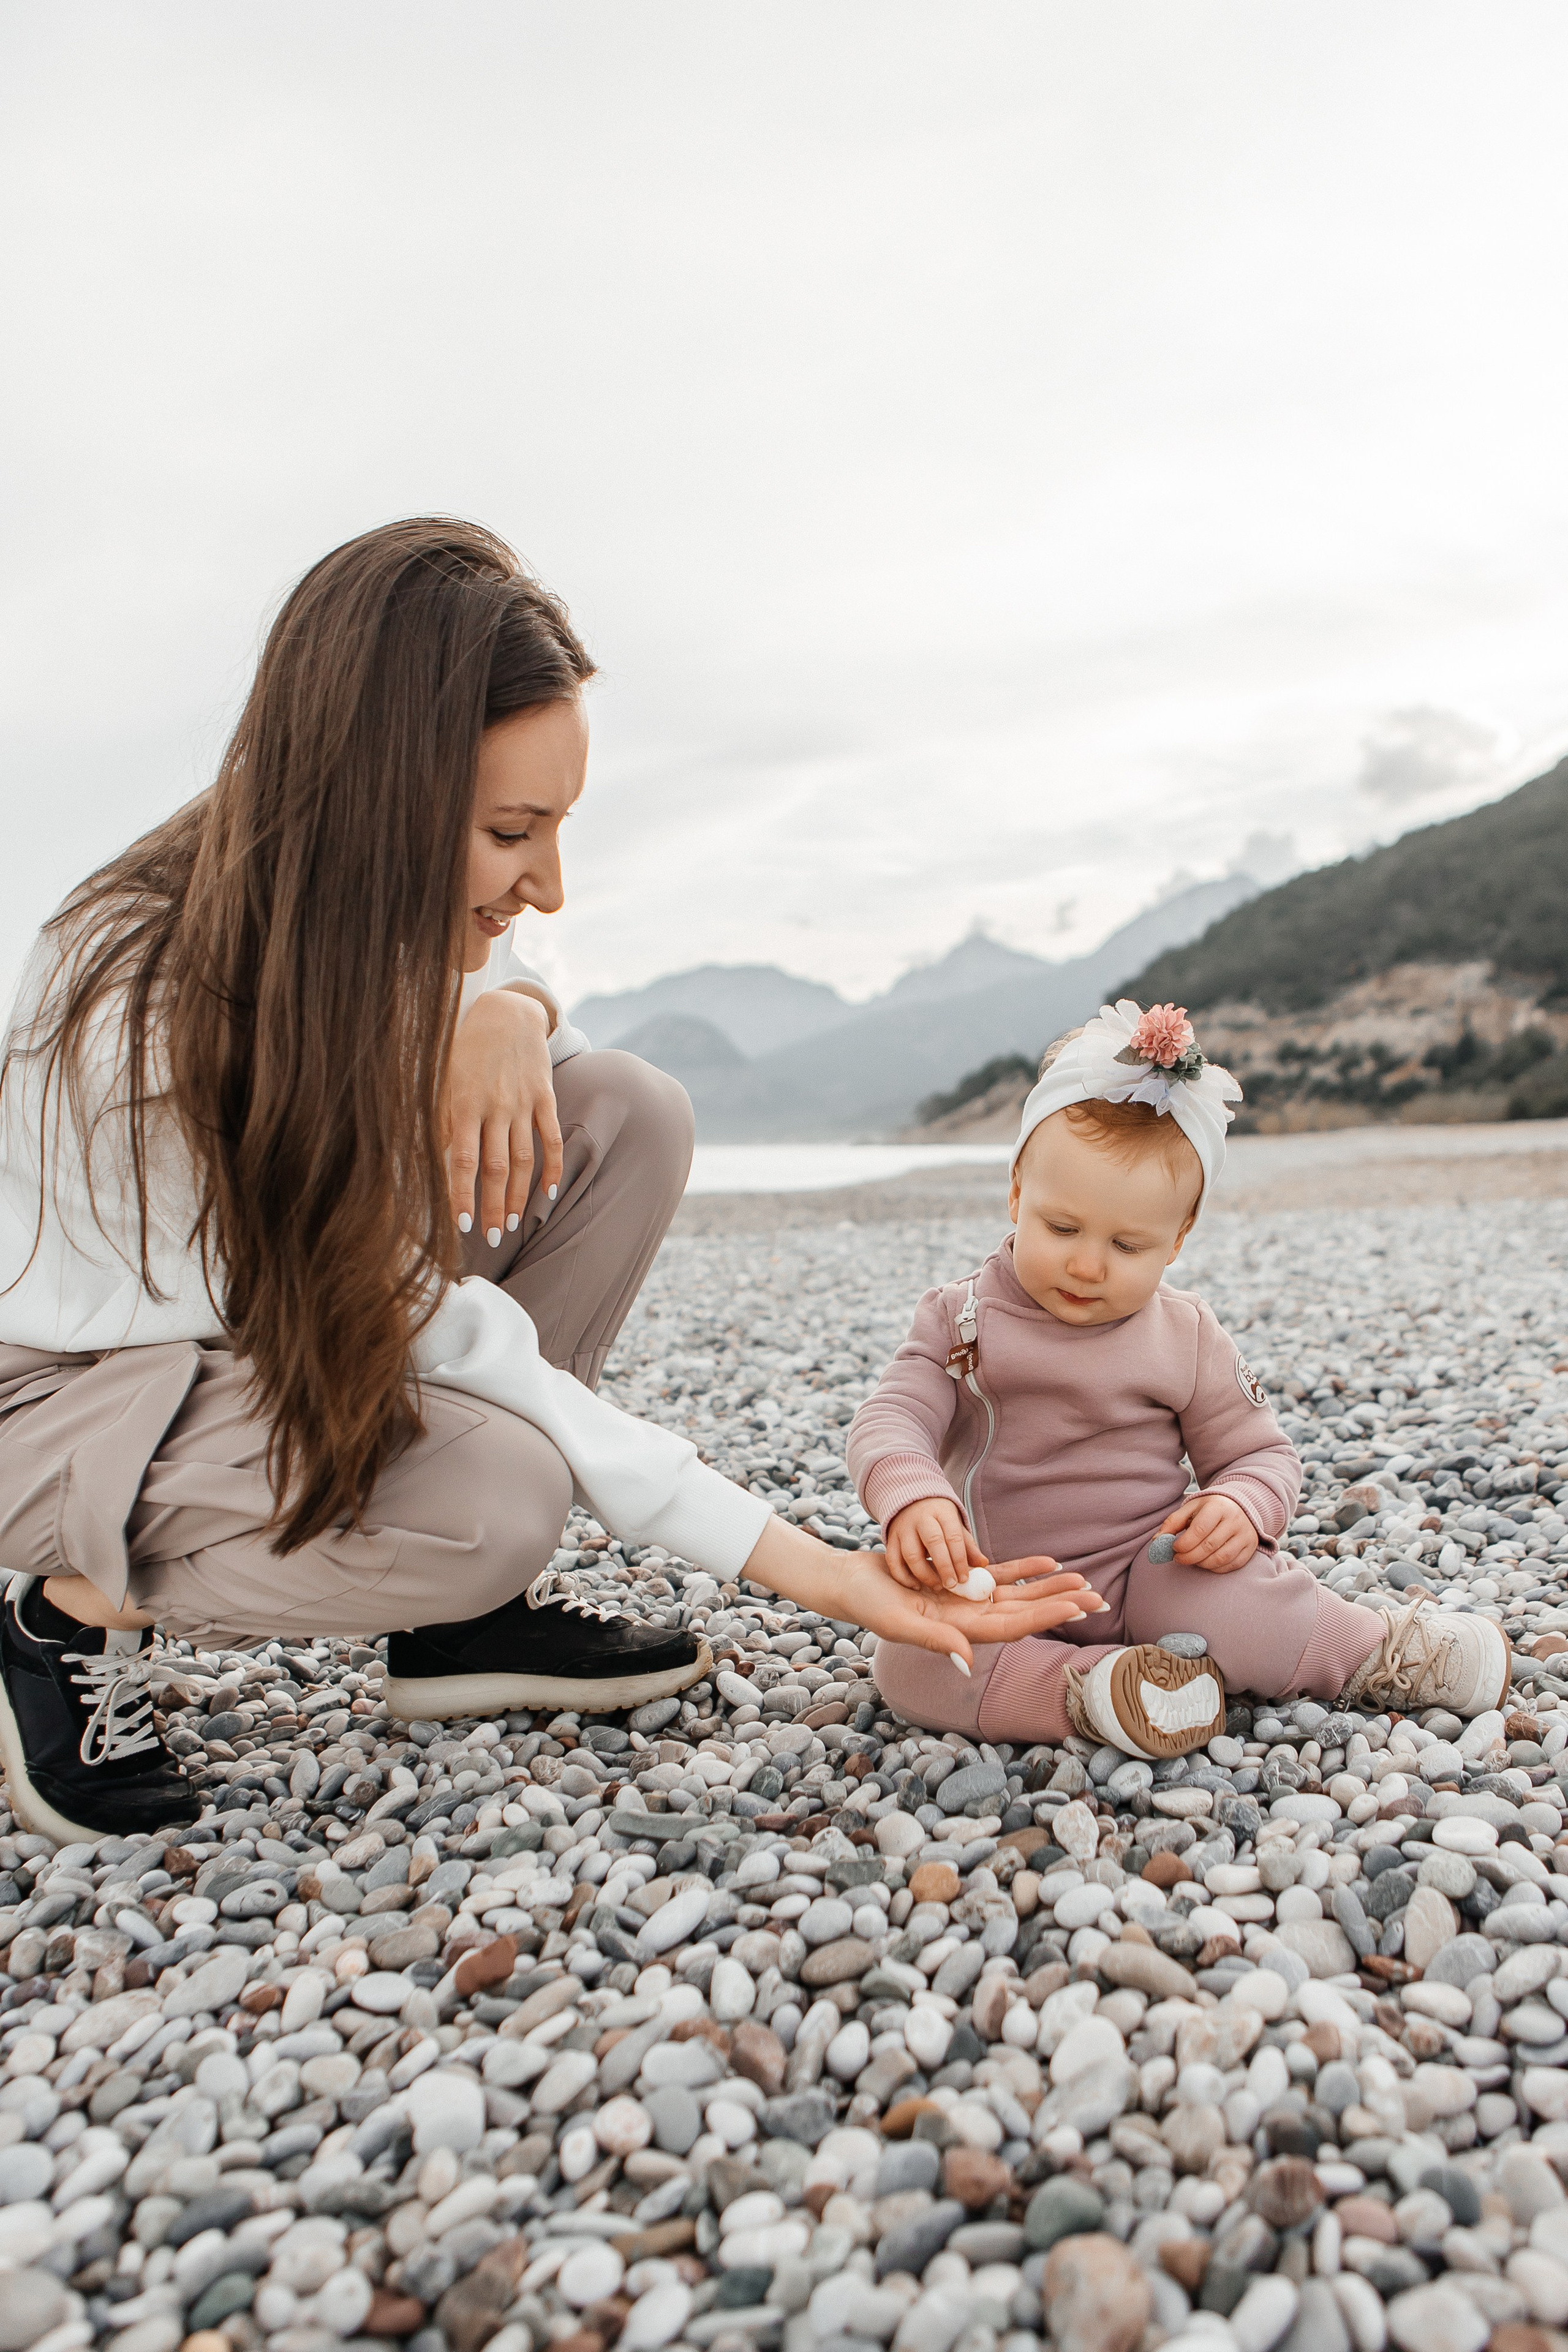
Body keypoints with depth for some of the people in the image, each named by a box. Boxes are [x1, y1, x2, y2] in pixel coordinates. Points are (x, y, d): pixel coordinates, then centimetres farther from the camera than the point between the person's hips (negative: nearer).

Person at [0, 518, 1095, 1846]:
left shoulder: (393, 907, -14)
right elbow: (442, 1341, -32)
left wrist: (510, 1016, -22)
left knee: (630, 1113, -13)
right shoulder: (147, 1015, -34)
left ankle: (467, 1613, -3)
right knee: (496, 1498, -34)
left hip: (298, 1306, 7)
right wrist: (810, 1570, -31)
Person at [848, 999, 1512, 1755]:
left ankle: (1384, 1653, -3)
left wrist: (1242, 1507, -18)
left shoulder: (1187, 1340, -1)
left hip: (1144, 1573, 0)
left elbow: (1261, 1452, 7)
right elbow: (892, 1420, -14)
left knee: (1246, 1605, -30)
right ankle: (1082, 1687, -24)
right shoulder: (959, 1318, -4)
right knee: (907, 1660, -28)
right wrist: (912, 1497, -38)